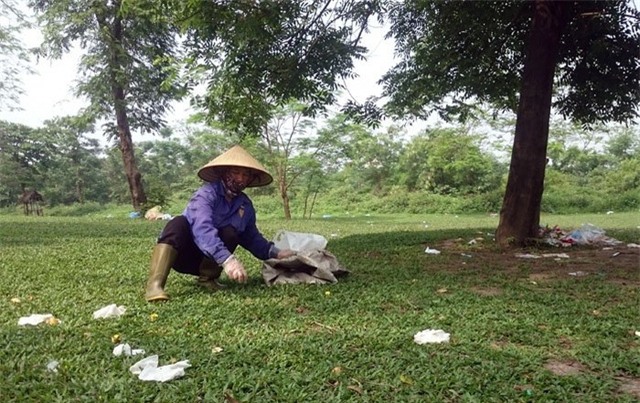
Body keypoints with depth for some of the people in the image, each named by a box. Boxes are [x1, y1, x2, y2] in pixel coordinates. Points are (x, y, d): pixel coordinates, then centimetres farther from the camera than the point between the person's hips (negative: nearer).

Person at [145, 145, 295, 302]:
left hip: (209, 261, 4)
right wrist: (227, 259, -52)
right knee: (179, 223, -35)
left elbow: (252, 238, 11)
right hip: (183, 253, -4)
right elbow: (202, 228, -38)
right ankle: (155, 284, -43)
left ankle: (208, 278, -10)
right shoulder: (208, 193, -20)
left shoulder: (245, 205, 0)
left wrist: (274, 253, -6)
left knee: (230, 233, -25)